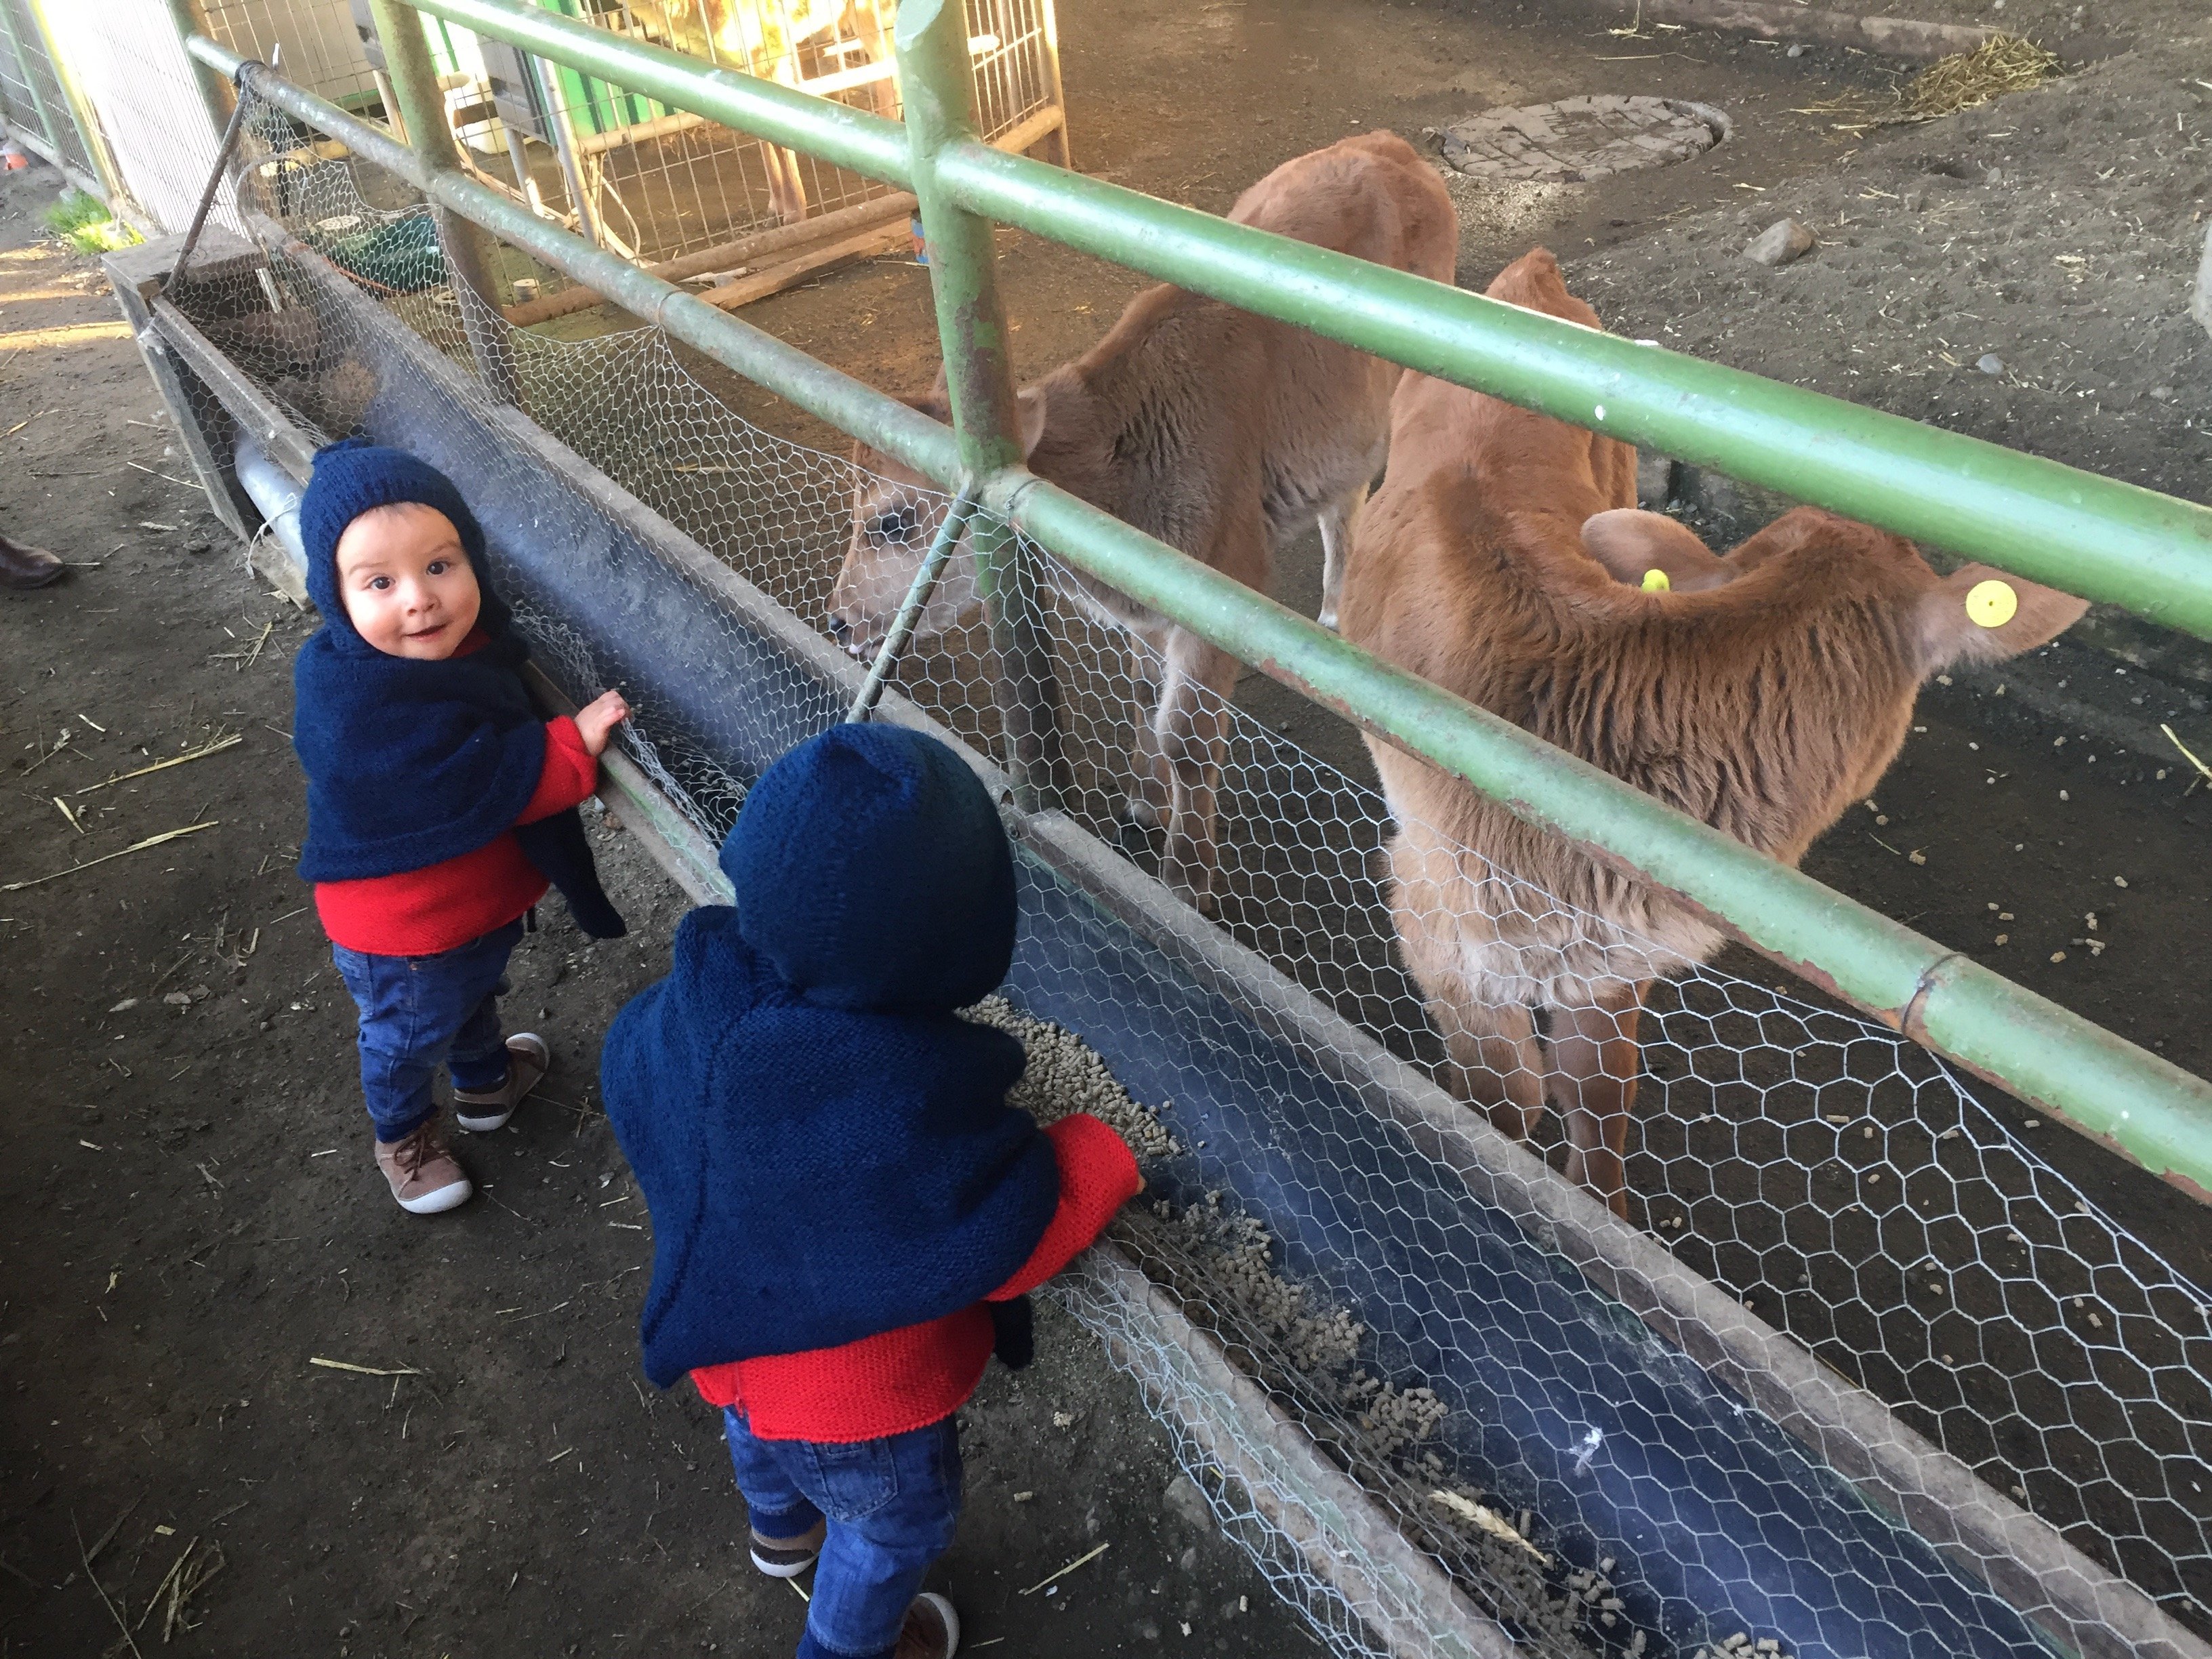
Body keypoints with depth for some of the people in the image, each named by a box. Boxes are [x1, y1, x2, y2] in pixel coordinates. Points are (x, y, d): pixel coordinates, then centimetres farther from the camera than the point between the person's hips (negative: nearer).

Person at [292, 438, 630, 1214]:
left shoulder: (471, 636, -12)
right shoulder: (360, 706, -39)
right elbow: (486, 785, -38)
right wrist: (576, 742, -35)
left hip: (484, 894, 7)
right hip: (405, 930, -7)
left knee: (475, 994, 36)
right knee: (408, 1034, 24)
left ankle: (485, 1078, 65)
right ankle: (402, 1131, 53)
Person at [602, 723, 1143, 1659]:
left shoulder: (697, 996, -27)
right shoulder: (907, 1108, -46)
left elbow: (629, 1068, -5)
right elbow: (1010, 1245, -31)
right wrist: (1098, 1157, -16)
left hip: (729, 1331, 7)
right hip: (858, 1403, -6)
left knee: (760, 1440, 39)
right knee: (897, 1524, 28)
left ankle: (782, 1528, 71)